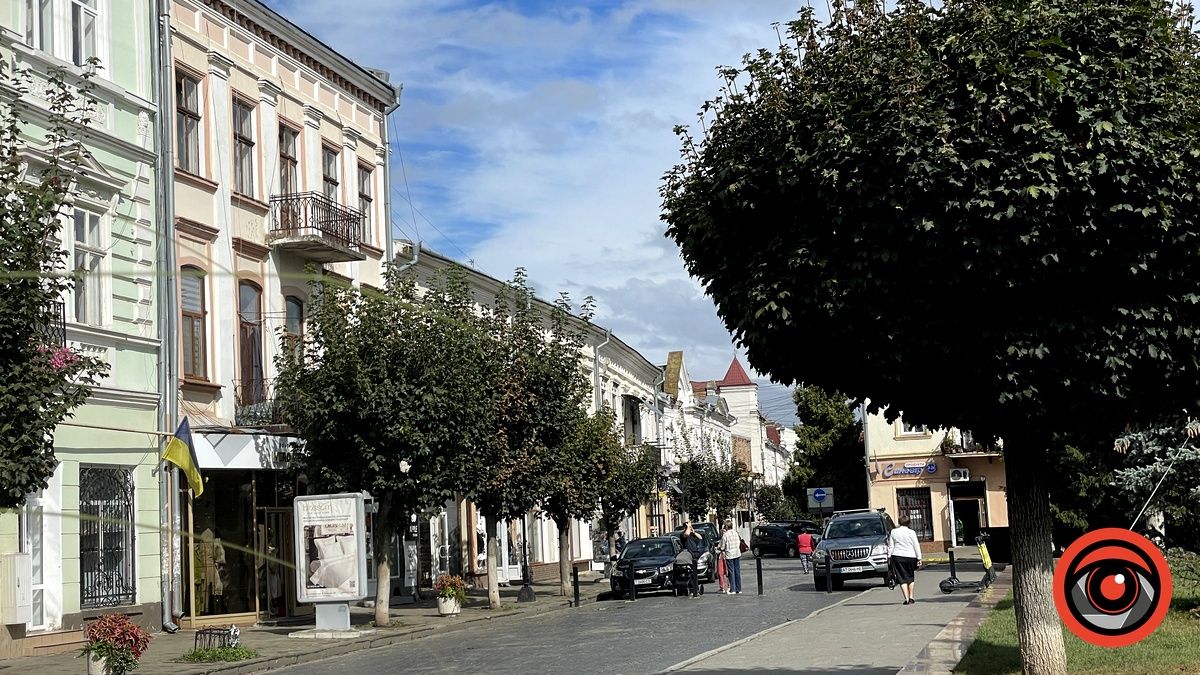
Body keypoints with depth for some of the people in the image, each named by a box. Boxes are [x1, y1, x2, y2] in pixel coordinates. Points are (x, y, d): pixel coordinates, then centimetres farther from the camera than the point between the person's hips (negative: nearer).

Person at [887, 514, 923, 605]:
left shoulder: (893, 532, 2)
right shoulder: (911, 532, -1)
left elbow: (890, 546, 4)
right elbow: (916, 546, -1)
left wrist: (889, 556, 10)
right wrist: (919, 558, 3)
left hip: (897, 557, 0)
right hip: (910, 556, 0)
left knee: (902, 578, 2)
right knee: (910, 577, 17)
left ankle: (906, 598, -7)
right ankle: (911, 597, 17)